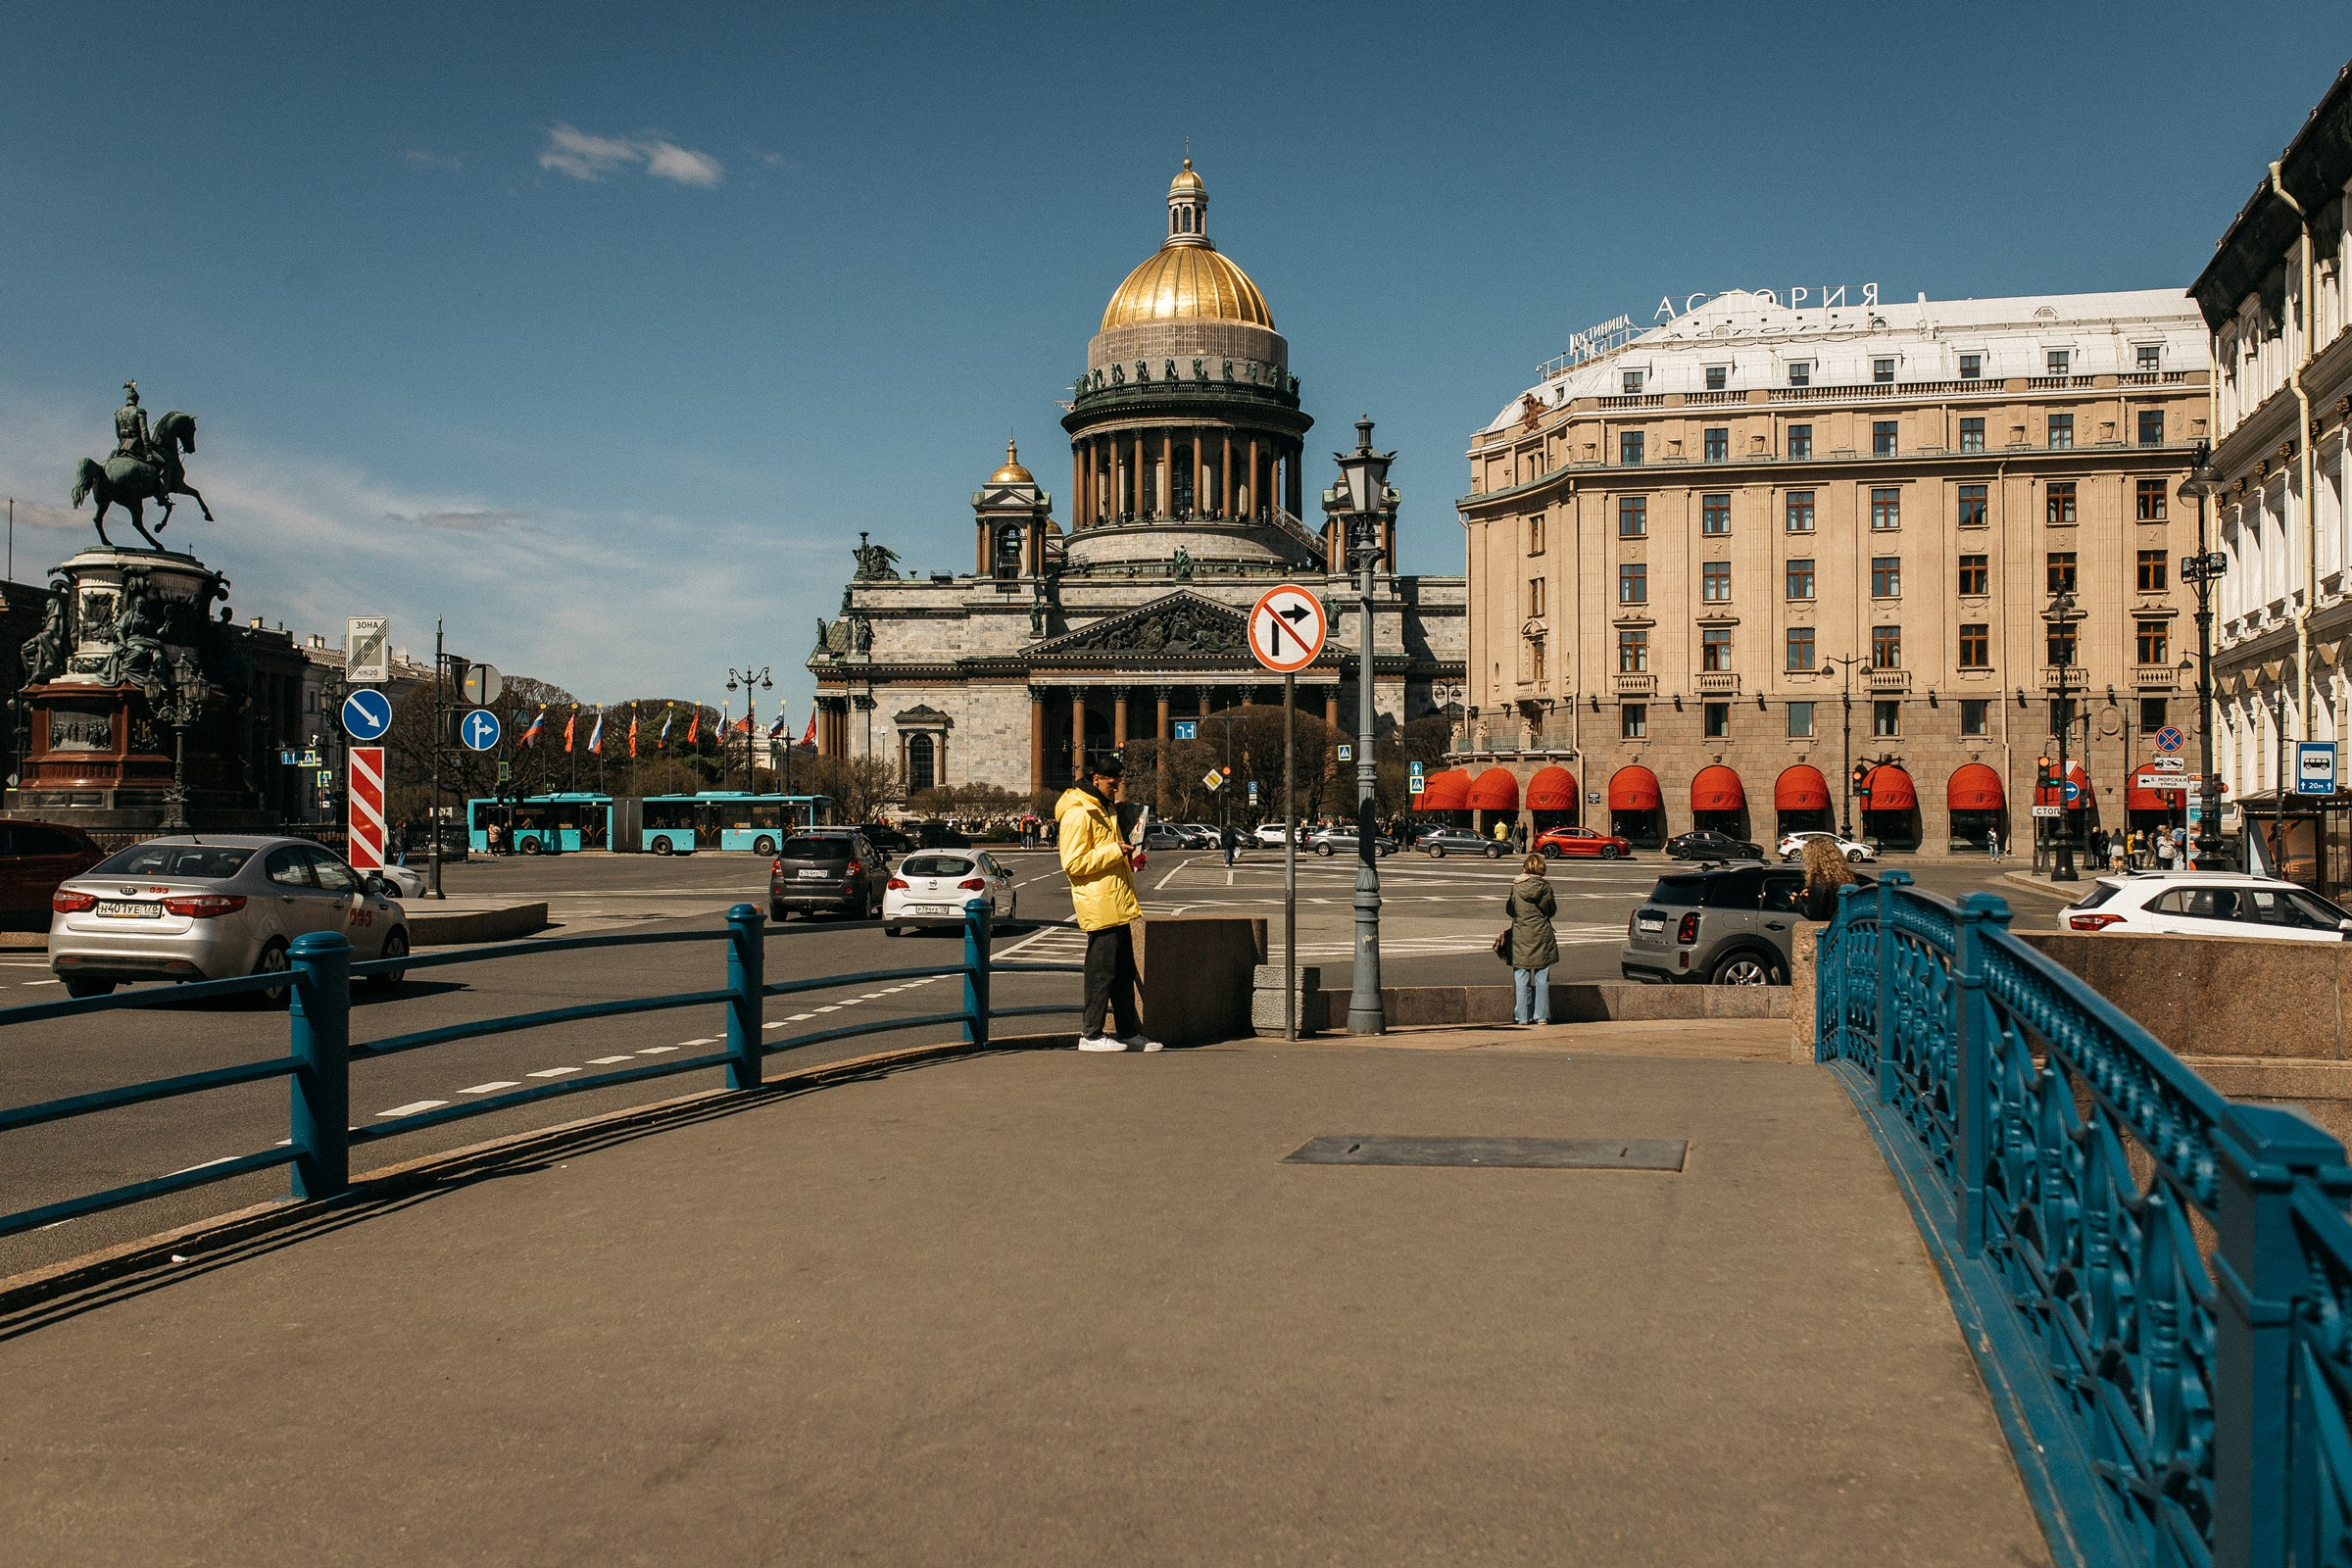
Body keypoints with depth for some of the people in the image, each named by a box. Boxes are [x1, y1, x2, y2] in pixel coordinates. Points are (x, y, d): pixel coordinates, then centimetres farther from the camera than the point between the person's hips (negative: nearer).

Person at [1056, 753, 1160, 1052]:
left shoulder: (1106, 811, 19)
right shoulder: (1077, 814, -13)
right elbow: (1073, 863, -19)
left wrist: (1127, 858, 13)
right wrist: (1114, 852, -19)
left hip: (1116, 904, 10)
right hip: (1099, 906, -10)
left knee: (1124, 972, 13)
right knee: (1102, 971, -5)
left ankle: (1130, 1031, 19)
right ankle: (1091, 1034, 2)